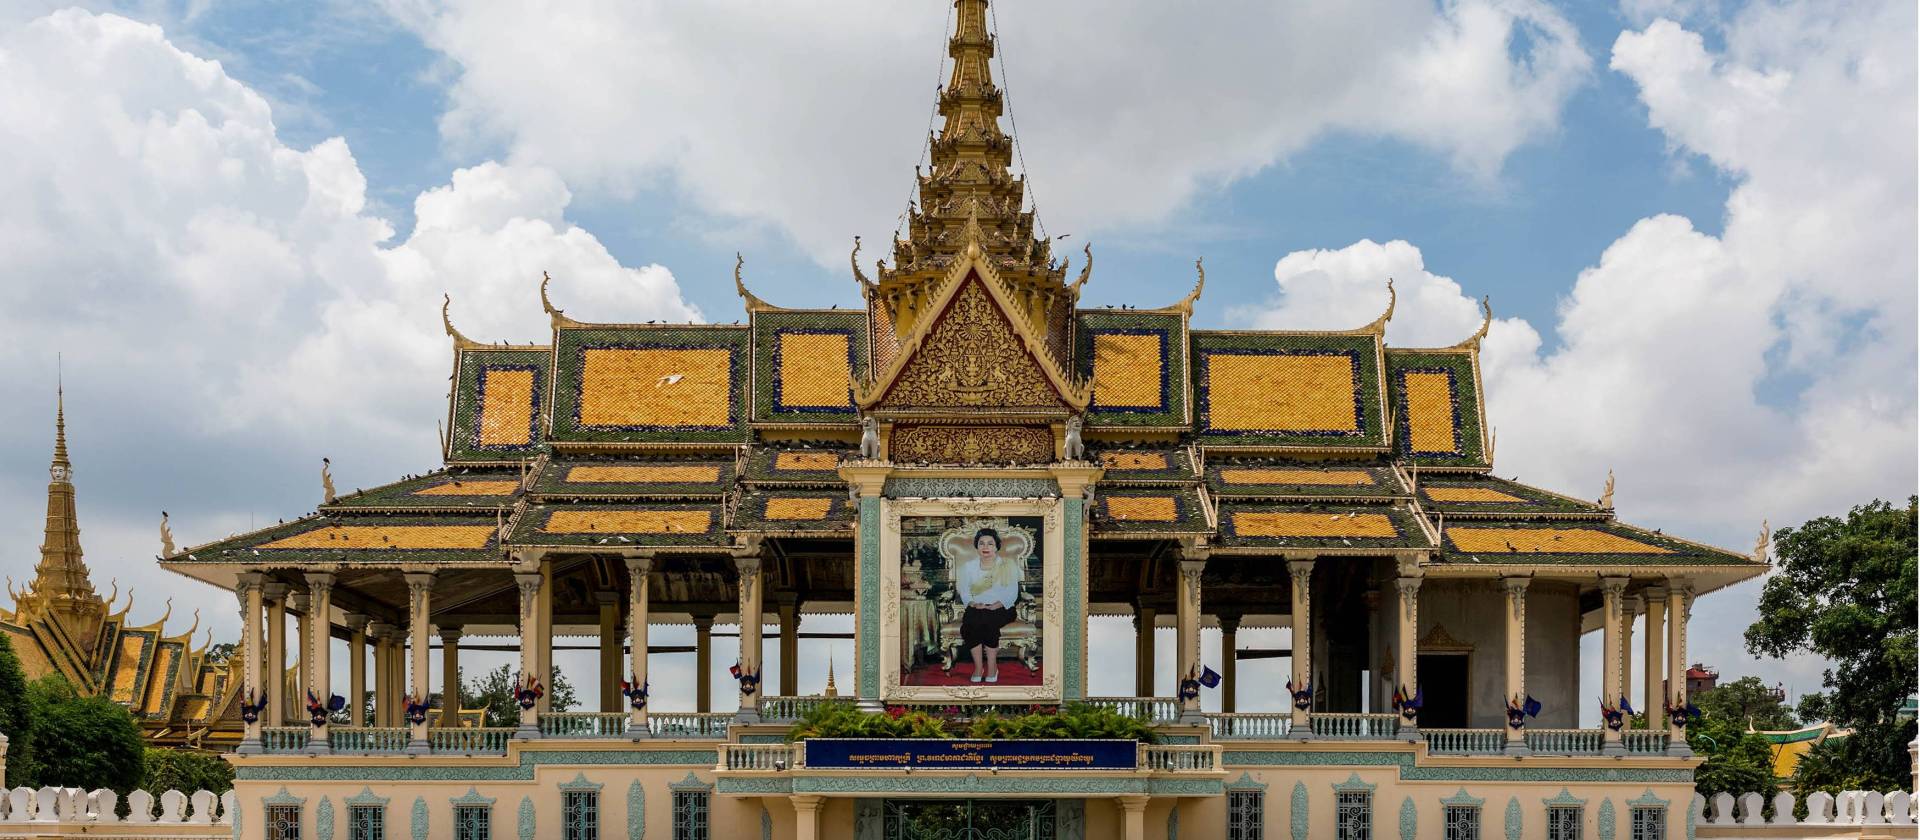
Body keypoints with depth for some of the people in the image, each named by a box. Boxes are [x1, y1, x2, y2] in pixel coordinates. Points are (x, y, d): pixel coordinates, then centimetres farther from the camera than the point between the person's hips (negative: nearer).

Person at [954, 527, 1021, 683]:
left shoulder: (1007, 566, 5)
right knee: (969, 624, -32)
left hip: (1001, 608, -2)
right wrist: (973, 603, -16)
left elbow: (1011, 593, -3)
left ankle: (992, 668, -25)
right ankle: (978, 667, -25)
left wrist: (997, 605, -20)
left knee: (989, 622, -35)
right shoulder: (968, 567, 13)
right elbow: (964, 591, 5)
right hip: (976, 608, 2)